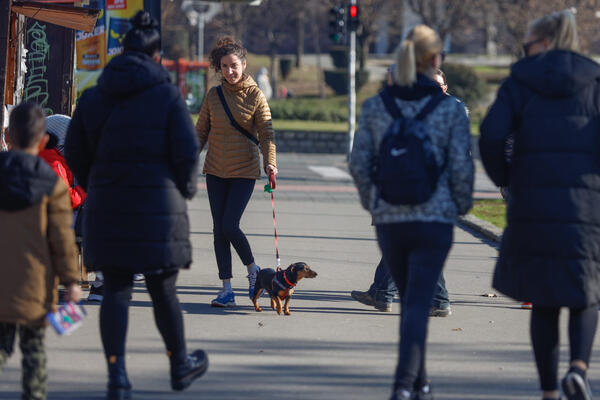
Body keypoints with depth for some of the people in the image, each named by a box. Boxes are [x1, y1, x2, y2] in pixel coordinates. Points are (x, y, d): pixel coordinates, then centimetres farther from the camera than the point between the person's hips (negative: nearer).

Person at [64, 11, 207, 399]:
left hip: (106, 208, 3)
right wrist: (185, 190, 8)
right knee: (163, 291, 10)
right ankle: (181, 365, 26)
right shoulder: (167, 95, -5)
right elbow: (187, 152, -9)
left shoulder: (93, 97, 5)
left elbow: (75, 153, 8)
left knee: (115, 291, 4)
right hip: (158, 205, -3)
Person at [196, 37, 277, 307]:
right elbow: (201, 131, 12)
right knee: (219, 229, 1)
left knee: (230, 226, -13)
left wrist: (269, 163, -22)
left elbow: (266, 133, -8)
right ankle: (227, 290, 6)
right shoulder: (214, 95, 5)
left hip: (244, 170, -4)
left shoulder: (255, 96, -5)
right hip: (215, 170, 4)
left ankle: (253, 270, 13)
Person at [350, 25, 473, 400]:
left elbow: (359, 162, 1)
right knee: (419, 304, -3)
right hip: (434, 218, -3)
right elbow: (461, 167, -8)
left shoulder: (375, 107, 1)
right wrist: (462, 204, 10)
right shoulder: (452, 109, -7)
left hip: (389, 219, 3)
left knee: (410, 300, 20)